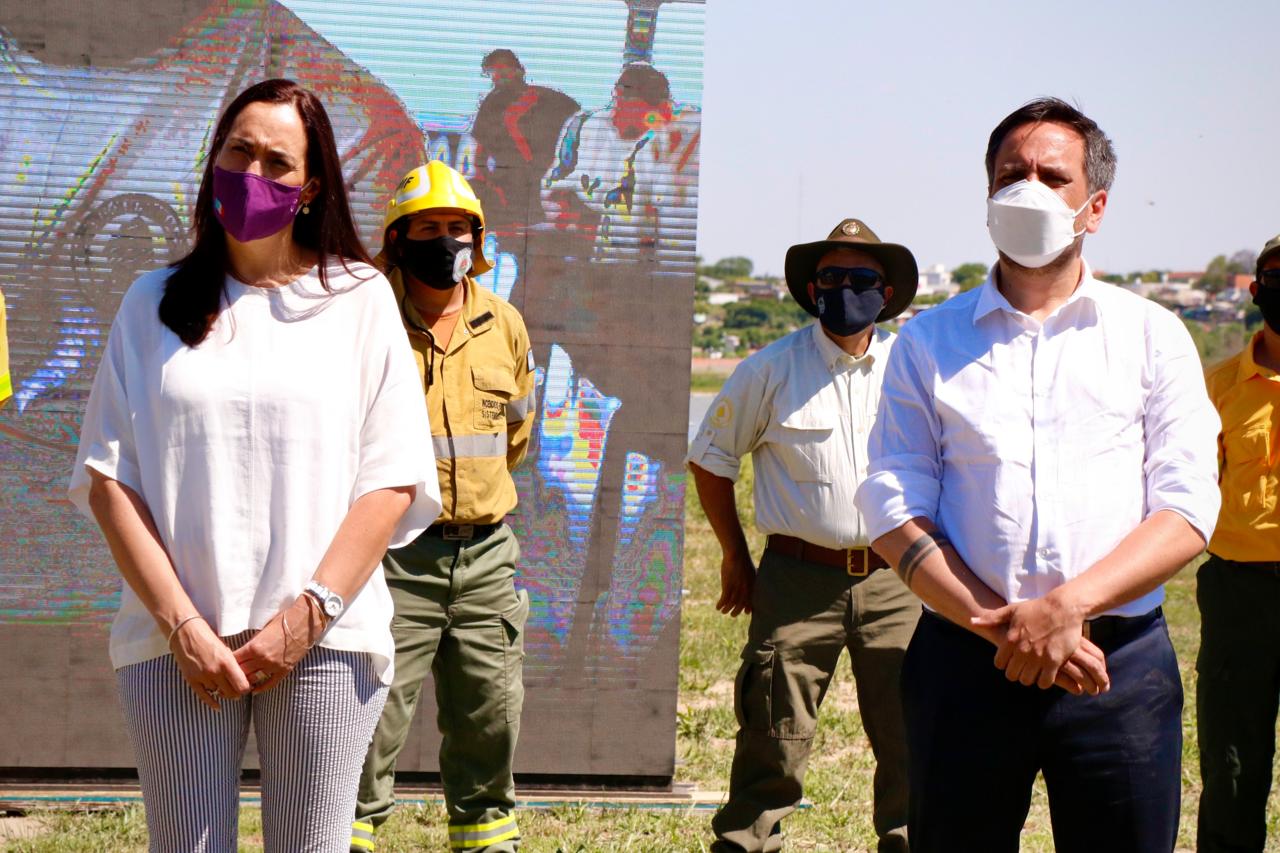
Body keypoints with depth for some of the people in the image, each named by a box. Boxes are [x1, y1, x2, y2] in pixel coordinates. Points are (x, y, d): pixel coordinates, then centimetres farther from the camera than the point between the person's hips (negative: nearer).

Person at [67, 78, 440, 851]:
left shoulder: (359, 299, 7)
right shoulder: (156, 303, 10)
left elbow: (391, 481, 1)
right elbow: (109, 478, 4)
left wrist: (309, 614, -9)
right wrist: (181, 624, -7)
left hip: (325, 640, -1)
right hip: (177, 640, 1)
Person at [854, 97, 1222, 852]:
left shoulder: (1152, 336, 8)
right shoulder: (929, 342, 10)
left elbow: (1188, 511, -1)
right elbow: (893, 508, 2)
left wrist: (1067, 606, -15)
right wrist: (998, 625, -12)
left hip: (1121, 665, 0)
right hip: (964, 661, 1)